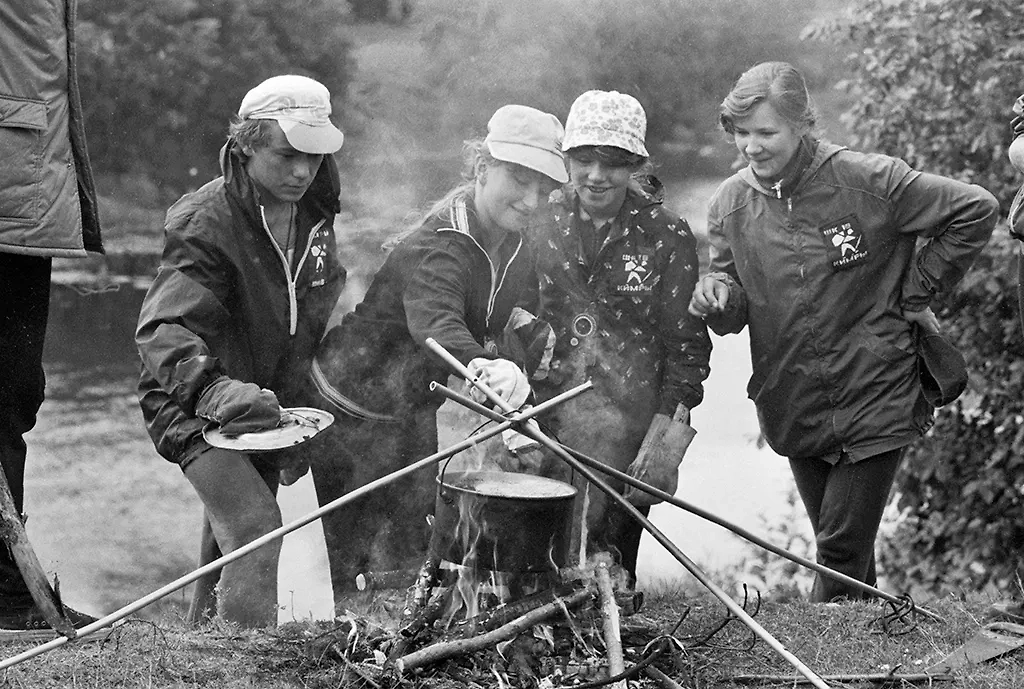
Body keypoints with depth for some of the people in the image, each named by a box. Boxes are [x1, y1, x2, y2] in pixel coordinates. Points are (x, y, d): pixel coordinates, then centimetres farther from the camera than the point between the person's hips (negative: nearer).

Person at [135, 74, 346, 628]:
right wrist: (216, 390, -52)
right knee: (254, 526, -24)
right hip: (193, 405, -7)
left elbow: (319, 312, 17)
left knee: (230, 541, 16)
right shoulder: (206, 222, -23)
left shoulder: (313, 215, 0)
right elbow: (162, 331, -34)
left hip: (268, 404, 7)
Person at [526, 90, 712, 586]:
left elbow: (687, 345, 4)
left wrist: (667, 430, -6)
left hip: (627, 433, -1)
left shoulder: (667, 238, 2)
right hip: (542, 424, 1)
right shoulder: (539, 224, 7)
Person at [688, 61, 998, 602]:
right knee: (839, 544, 15)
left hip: (875, 400, -5)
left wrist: (915, 292, -5)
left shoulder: (871, 182, -15)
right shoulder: (730, 204, -2)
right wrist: (718, 298, -17)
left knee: (842, 549, -6)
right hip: (793, 408, 5)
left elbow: (976, 211, -7)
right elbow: (734, 309, 8)